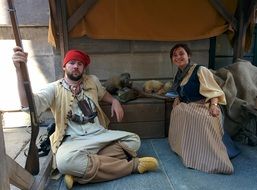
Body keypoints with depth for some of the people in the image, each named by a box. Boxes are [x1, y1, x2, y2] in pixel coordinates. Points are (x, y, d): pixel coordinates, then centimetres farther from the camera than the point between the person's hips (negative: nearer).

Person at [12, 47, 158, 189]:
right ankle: (132, 165, -27)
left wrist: (114, 101, 9)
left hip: (100, 134, 5)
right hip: (74, 140, -4)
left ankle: (82, 171, -22)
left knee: (134, 140, -12)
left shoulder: (93, 80, 10)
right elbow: (28, 103, -21)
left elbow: (103, 93, 31)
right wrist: (20, 70, -32)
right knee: (64, 161, -38)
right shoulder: (55, 89, -4)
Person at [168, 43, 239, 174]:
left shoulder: (200, 70, -8)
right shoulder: (179, 74, 16)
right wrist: (177, 100, 6)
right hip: (187, 107, 7)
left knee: (206, 119, -37)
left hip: (202, 106, -7)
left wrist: (214, 105, -31)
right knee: (177, 110, -23)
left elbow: (213, 90, -13)